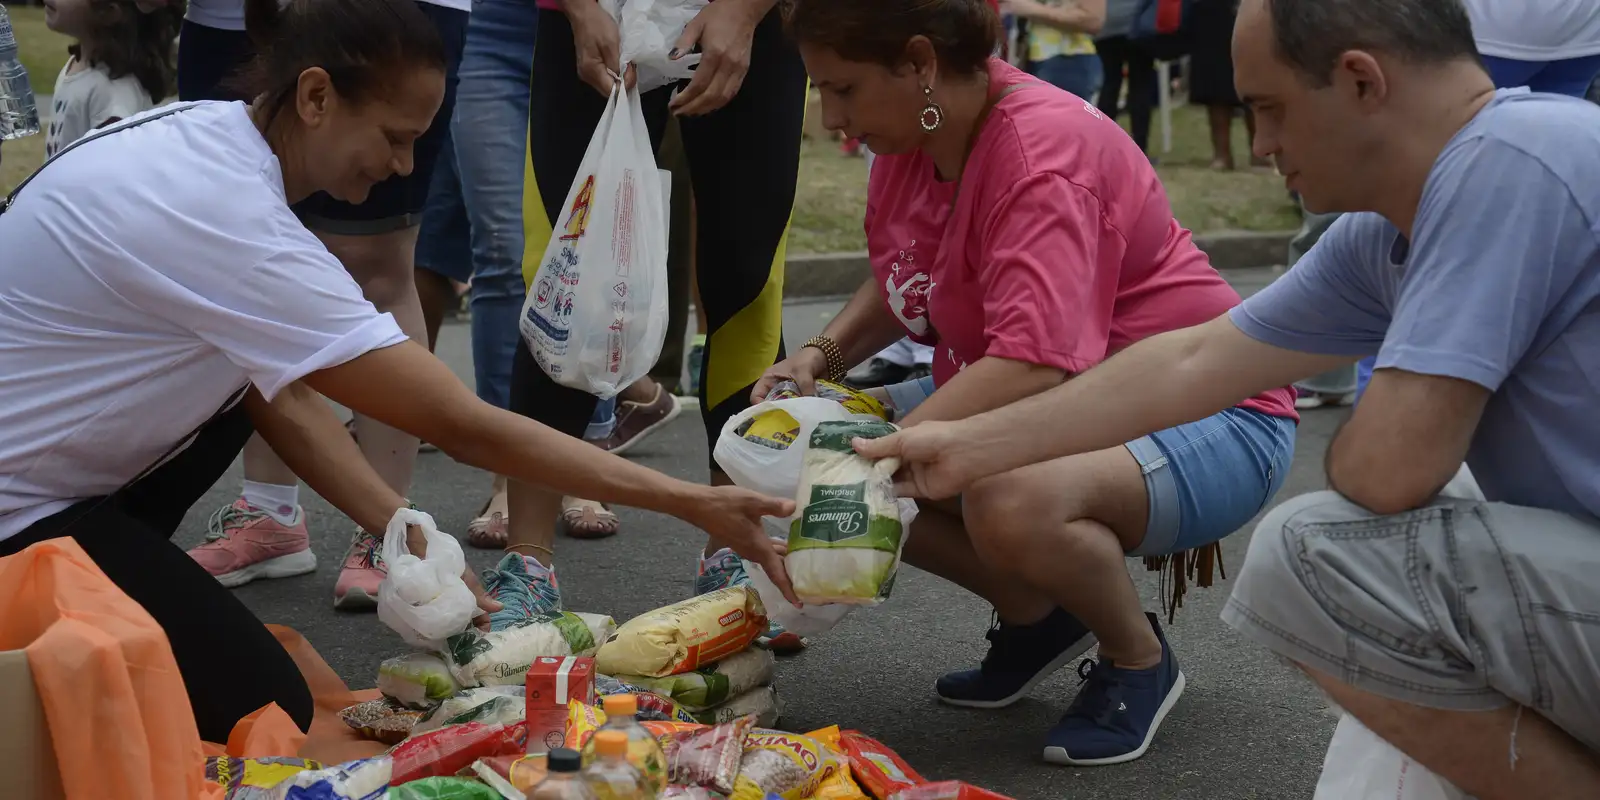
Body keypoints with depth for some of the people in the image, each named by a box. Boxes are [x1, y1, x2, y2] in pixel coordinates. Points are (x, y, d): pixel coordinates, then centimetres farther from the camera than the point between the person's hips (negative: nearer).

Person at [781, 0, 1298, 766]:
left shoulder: (1043, 152, -27)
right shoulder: (913, 133, -1)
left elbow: (1031, 366, -39)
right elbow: (897, 286, 17)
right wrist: (819, 357, -1)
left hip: (1207, 420, -9)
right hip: (1064, 414, 9)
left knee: (1011, 503, -38)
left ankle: (1139, 660, -6)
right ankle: (1038, 616, 13)